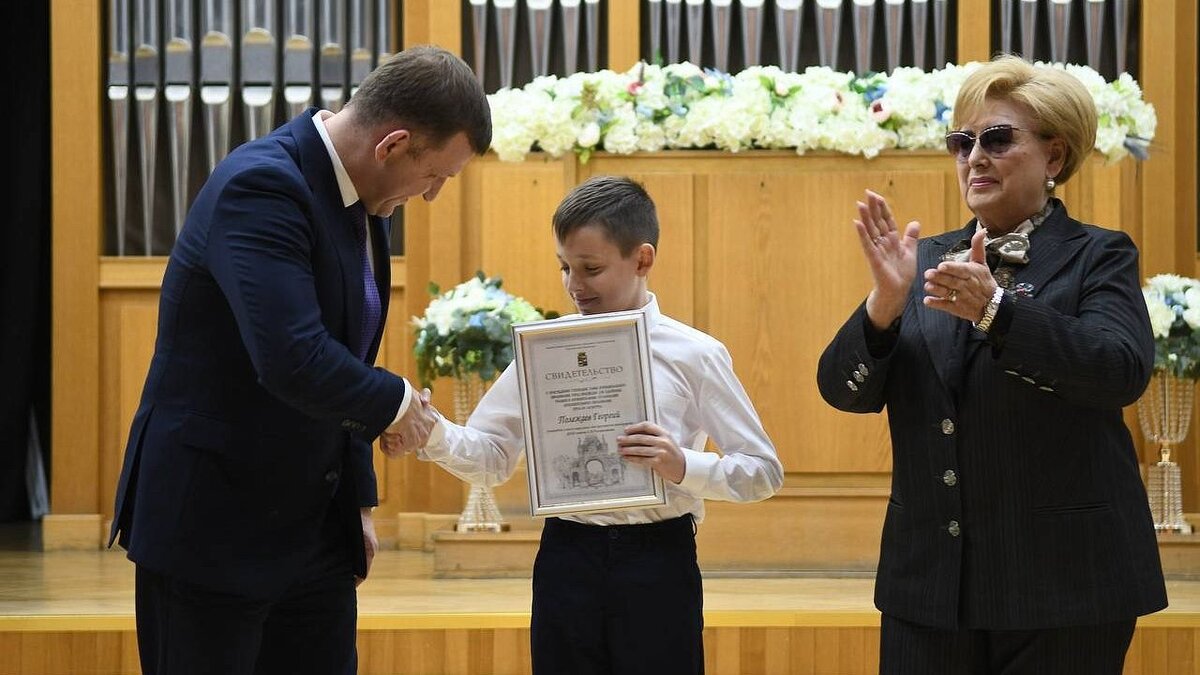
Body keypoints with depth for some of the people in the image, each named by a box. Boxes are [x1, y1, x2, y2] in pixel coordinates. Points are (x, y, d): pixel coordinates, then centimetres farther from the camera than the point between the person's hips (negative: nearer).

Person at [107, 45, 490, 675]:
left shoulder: (358, 201, 8)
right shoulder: (261, 186, -22)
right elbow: (293, 360, -33)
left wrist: (358, 499, 17)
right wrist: (394, 401, -16)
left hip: (314, 529, 9)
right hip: (212, 529, -8)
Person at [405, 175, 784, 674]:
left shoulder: (693, 356, -1)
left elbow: (763, 472, -1)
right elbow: (490, 457, 8)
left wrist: (683, 467, -18)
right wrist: (432, 432, -12)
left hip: (658, 561, -2)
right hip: (568, 561, 2)